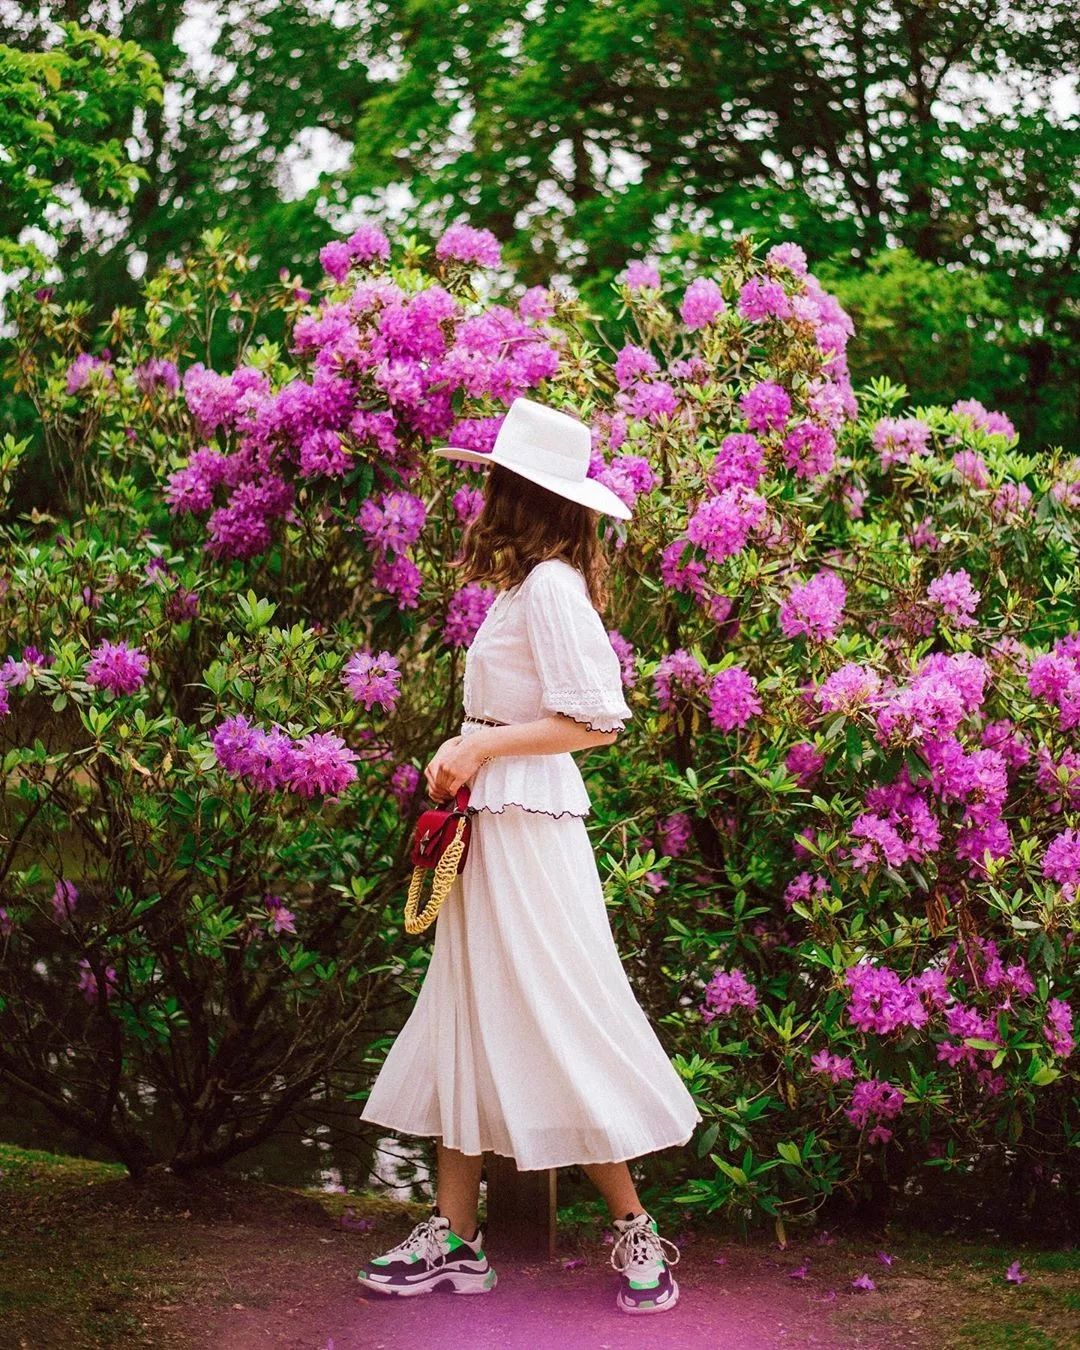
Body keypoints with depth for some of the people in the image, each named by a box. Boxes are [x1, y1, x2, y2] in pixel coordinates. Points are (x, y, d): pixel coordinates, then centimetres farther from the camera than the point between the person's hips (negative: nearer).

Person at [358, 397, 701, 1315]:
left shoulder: (550, 585, -14)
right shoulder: (523, 586, 12)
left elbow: (597, 722, -19)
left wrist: (483, 747, -17)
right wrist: (463, 754, 4)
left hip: (527, 830, -10)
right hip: (487, 826, 10)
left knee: (558, 1030, -3)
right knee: (465, 1026, 10)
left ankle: (636, 1232, 8)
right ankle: (456, 1239, 15)